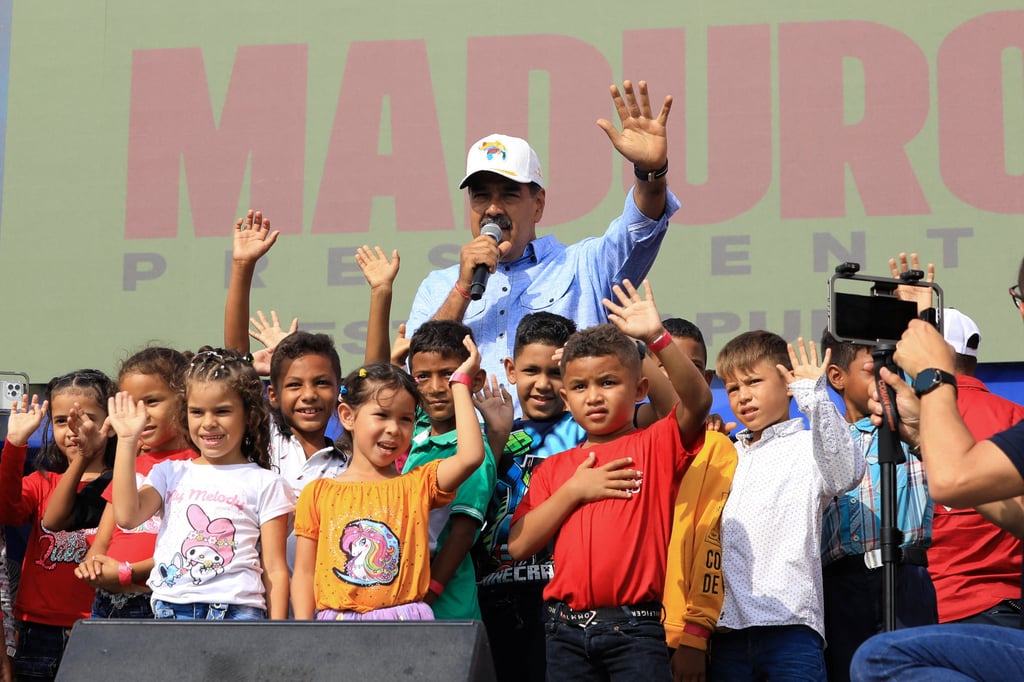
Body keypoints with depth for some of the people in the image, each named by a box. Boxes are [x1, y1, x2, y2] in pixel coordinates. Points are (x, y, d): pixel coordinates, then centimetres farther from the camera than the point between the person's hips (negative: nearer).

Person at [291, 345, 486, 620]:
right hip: (335, 619, 0)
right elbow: (304, 571, 8)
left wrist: (461, 381, -2)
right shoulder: (318, 493, 8)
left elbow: (471, 456, -11)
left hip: (406, 619, 0)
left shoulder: (418, 484, 6)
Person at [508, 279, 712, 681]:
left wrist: (656, 337, -28)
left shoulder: (654, 447, 4)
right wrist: (573, 491, -4)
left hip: (635, 629, -4)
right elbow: (519, 545, 5)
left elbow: (698, 401, -16)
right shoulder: (553, 469, 15)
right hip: (567, 629, 4)